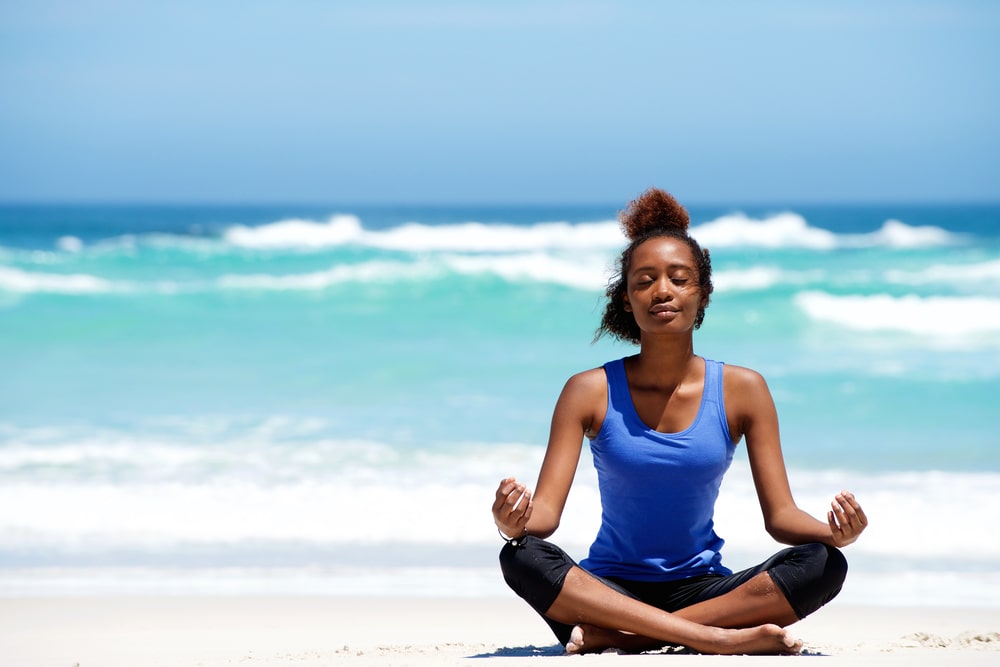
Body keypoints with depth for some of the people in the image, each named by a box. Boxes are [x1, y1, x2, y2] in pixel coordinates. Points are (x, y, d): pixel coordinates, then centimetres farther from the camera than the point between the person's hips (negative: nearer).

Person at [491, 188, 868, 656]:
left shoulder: (742, 390, 1)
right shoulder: (590, 392, -2)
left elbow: (780, 515, -2)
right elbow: (546, 511, -9)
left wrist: (835, 531, -25)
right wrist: (512, 523, -34)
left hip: (700, 588, 2)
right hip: (611, 590, -1)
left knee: (823, 564, -25)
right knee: (521, 557, -31)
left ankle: (616, 636, -28)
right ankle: (717, 637, -37)